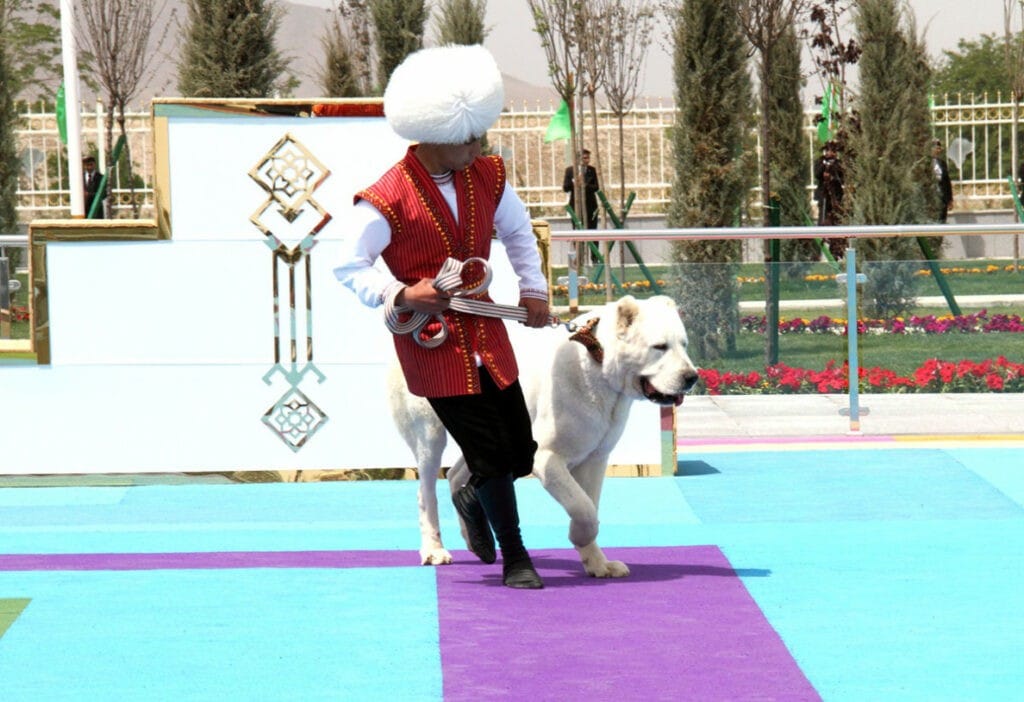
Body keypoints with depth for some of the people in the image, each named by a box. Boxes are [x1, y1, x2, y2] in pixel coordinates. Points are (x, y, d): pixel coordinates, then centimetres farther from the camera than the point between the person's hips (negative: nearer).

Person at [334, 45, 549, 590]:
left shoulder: (487, 177, 1)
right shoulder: (385, 201, -18)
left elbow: (517, 231, 19)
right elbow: (349, 268, -10)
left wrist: (532, 289, 11)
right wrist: (403, 295, -22)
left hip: (485, 332, 6)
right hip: (431, 340, -6)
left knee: (521, 453, 8)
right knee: (490, 451, -8)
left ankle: (473, 499, 43)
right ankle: (514, 559, 10)